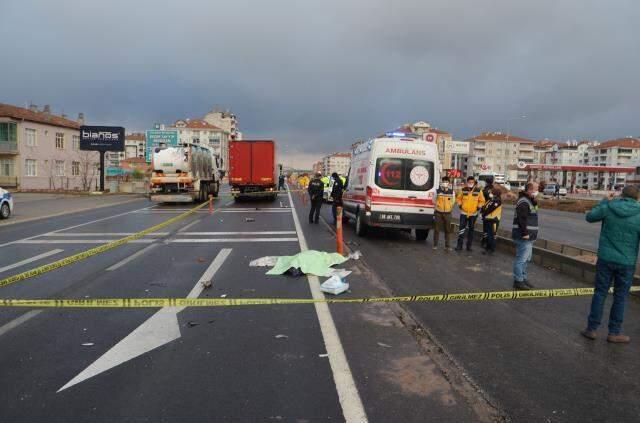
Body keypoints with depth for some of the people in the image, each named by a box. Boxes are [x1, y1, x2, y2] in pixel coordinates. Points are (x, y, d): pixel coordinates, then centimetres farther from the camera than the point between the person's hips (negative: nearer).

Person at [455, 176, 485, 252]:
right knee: (461, 229, -4)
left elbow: (482, 201, 5)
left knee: (471, 230, 10)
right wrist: (460, 205, -1)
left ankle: (469, 246, 19)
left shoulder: (478, 191, -3)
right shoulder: (463, 190, -1)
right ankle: (459, 245, 2)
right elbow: (458, 198, 12)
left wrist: (478, 207, -7)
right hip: (463, 213, 0)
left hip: (473, 214, 0)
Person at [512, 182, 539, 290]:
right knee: (521, 259, -5)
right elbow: (521, 219, -25)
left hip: (529, 236, 11)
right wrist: (525, 233, -25)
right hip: (524, 236, -11)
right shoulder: (523, 202, -17)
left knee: (526, 259, 18)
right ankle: (518, 281, 1)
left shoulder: (530, 201, 17)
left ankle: (523, 278, 28)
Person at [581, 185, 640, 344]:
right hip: (626, 262, -1)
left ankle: (591, 329, 14)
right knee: (620, 297, 11)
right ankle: (614, 332, 18)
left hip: (605, 259, 1)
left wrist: (602, 203, 21)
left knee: (600, 293, 11)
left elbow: (590, 217, 11)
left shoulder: (608, 207, -6)